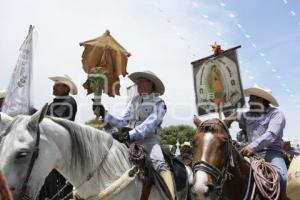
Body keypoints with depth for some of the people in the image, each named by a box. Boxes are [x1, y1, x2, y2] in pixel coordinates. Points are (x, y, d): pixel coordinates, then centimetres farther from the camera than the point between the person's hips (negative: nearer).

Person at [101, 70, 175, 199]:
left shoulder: (158, 103, 0)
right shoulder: (134, 101, 17)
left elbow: (150, 123, -16)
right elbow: (122, 121, 14)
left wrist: (131, 134, -29)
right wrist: (105, 115, -1)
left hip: (149, 139, -6)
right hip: (129, 140, 6)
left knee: (159, 164, -32)